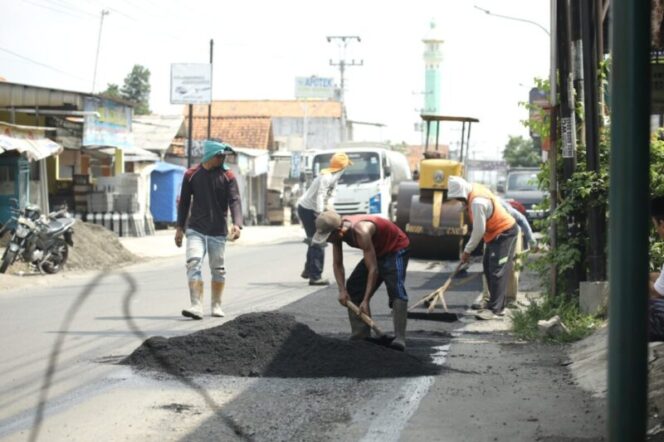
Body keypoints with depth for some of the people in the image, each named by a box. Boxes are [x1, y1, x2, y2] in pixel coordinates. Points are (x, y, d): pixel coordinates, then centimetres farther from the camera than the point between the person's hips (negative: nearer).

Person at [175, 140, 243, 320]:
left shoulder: (227, 176, 0)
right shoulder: (191, 175, 3)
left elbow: (235, 201, -10)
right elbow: (184, 202, 11)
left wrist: (237, 224, -26)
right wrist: (180, 227, 9)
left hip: (218, 232, 0)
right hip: (195, 230, 0)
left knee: (218, 269, 9)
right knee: (193, 264, -15)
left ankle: (216, 305, 24)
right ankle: (197, 306, -20)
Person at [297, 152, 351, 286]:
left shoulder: (333, 177, 6)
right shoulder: (326, 177, -24)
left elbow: (330, 194, 5)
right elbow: (320, 196, -31)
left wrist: (328, 206, -11)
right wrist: (320, 214, -35)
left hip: (308, 208, 10)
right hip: (307, 209, -10)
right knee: (318, 243, -10)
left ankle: (308, 271, 32)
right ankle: (315, 276, -10)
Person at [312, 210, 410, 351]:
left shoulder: (360, 232, -39)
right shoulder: (337, 233, -16)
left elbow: (373, 269, -39)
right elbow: (337, 264, -7)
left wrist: (366, 300, -40)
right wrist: (342, 290, -22)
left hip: (396, 249, -9)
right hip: (377, 251, 9)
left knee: (396, 289, -29)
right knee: (353, 289, 3)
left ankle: (399, 338, -35)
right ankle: (359, 337, 5)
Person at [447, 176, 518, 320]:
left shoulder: (477, 202, -30)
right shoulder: (474, 189, 0)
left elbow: (479, 231, -24)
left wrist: (467, 251, -14)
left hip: (504, 233, -11)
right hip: (496, 232, 11)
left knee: (497, 271, -11)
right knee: (488, 267, 15)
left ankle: (494, 309, -11)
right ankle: (496, 304, 21)